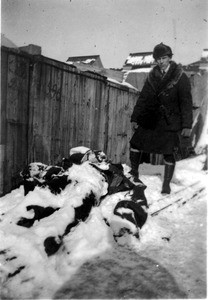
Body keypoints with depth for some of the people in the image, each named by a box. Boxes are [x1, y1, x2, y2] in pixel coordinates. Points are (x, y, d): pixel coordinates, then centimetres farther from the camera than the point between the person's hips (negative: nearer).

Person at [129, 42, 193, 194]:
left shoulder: (180, 77, -4)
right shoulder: (153, 76, 7)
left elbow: (186, 102, -6)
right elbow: (143, 98, 11)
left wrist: (187, 125, -11)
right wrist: (135, 118, 9)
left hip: (170, 122, -4)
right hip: (150, 119, 4)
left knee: (169, 152, 0)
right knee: (135, 143, 2)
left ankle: (166, 184, 18)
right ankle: (133, 173, 23)